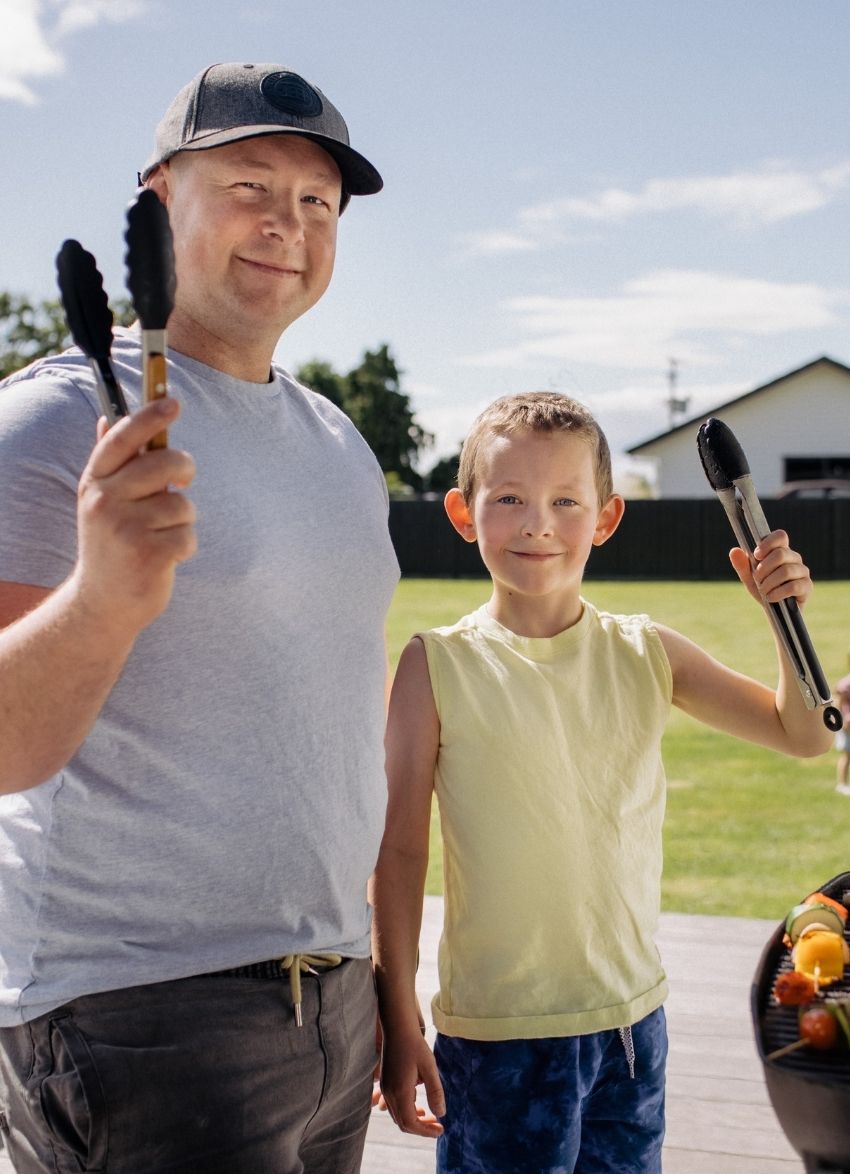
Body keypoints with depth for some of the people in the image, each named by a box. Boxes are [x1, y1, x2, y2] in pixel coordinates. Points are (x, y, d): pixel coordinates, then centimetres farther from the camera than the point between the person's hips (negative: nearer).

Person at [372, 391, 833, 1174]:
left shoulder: (646, 655, 2)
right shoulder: (439, 666, -8)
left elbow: (804, 735, 9)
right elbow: (400, 850, -7)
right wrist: (399, 1022, -7)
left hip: (633, 1020, 4)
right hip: (497, 1034, -4)